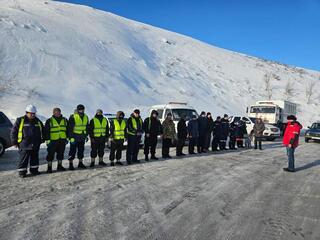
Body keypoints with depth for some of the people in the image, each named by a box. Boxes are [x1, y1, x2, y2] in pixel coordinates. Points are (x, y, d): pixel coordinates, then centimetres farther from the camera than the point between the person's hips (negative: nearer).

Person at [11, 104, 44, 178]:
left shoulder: (38, 121, 10)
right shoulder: (20, 120, -3)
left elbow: (42, 131, 22)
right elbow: (13, 132, 1)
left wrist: (42, 140, 17)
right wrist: (14, 142, -1)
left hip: (35, 145, 4)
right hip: (24, 145, -4)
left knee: (35, 158, 11)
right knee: (23, 159, 0)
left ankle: (34, 170, 23)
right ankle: (22, 172, 11)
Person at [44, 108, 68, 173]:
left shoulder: (64, 120, 10)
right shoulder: (49, 121, -2)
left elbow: (67, 130, 16)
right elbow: (46, 131, -2)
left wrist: (67, 138, 12)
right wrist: (47, 140, -7)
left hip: (62, 140, 4)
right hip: (53, 141, -4)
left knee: (61, 154, 11)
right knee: (51, 154, -1)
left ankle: (59, 166, 24)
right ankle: (49, 167, 10)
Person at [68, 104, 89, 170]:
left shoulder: (86, 117, 7)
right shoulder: (73, 117, -12)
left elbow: (87, 127, 16)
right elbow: (70, 128, -12)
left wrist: (86, 135, 13)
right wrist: (71, 137, -16)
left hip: (82, 137, 6)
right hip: (74, 137, -6)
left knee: (81, 150, 12)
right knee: (73, 150, -2)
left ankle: (80, 163, 23)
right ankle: (71, 164, 6)